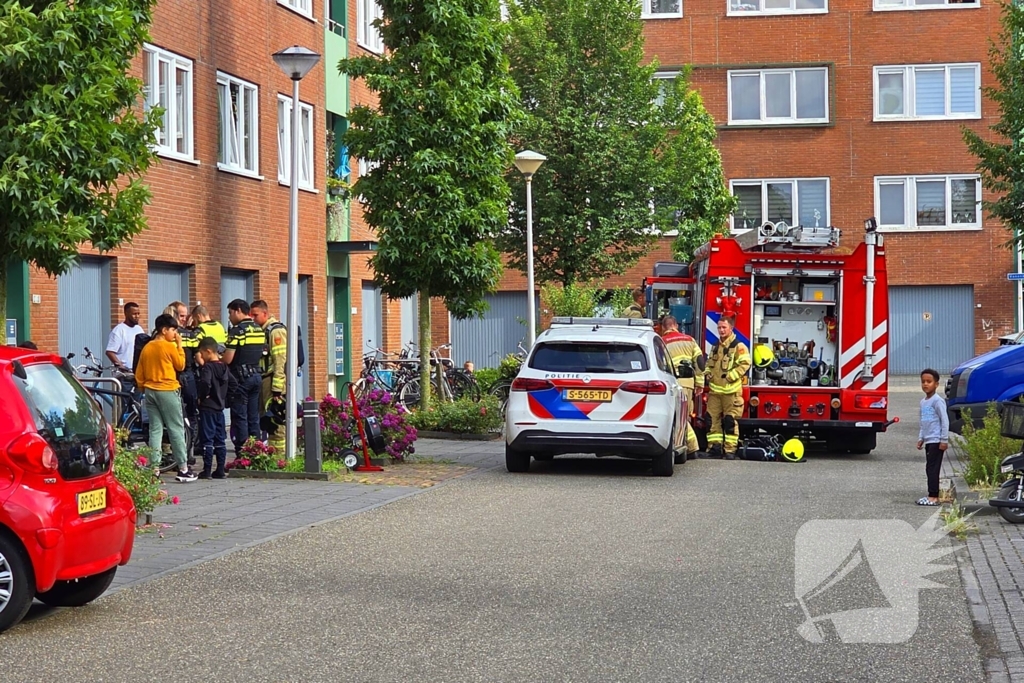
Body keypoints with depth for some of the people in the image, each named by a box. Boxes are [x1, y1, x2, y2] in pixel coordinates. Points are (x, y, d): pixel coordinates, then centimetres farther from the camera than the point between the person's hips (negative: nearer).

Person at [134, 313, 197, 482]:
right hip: (168, 391, -6)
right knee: (176, 430, 0)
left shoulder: (147, 348, 6)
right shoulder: (170, 347, -11)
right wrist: (179, 345, 3)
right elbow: (181, 365, 1)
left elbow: (139, 375, 9)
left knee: (155, 430, 8)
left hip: (150, 391, 6)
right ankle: (183, 470, 0)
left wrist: (143, 387, 19)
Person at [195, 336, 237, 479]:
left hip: (207, 408, -7)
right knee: (220, 440, 10)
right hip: (220, 407, 8)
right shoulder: (224, 367, 10)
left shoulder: (207, 367, -13)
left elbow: (205, 383, -29)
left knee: (207, 440, -5)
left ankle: (207, 471, -5)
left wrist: (201, 397, -14)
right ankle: (220, 471, 12)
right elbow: (234, 384, 14)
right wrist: (223, 396, 13)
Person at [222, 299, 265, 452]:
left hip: (241, 377, -7)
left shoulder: (237, 330, -13)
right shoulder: (260, 330, 10)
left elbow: (228, 359, -16)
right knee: (254, 418, 11)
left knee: (240, 418, -3)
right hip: (256, 375, 7)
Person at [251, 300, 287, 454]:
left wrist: (277, 389, -20)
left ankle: (280, 456, -8)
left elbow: (281, 361, -16)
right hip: (264, 381, 9)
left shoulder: (276, 331, -10)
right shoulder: (262, 331, 19)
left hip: (274, 383, -9)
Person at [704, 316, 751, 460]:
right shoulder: (715, 346, 18)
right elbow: (710, 363, 30)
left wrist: (730, 376, -19)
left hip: (731, 390, -7)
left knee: (730, 421, -5)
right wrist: (708, 374, 11)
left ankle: (730, 450, -2)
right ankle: (715, 447, 11)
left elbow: (744, 364, -14)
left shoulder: (738, 346, -6)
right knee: (714, 420, 6)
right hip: (715, 390, 7)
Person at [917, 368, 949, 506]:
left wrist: (944, 440, -14)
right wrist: (920, 438, 19)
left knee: (932, 468, -9)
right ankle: (932, 496, 13)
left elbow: (945, 420, -13)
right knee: (930, 469, 9)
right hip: (928, 441, 8)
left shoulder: (937, 401, -11)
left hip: (936, 441, -8)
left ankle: (933, 497, -9)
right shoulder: (923, 402, 15)